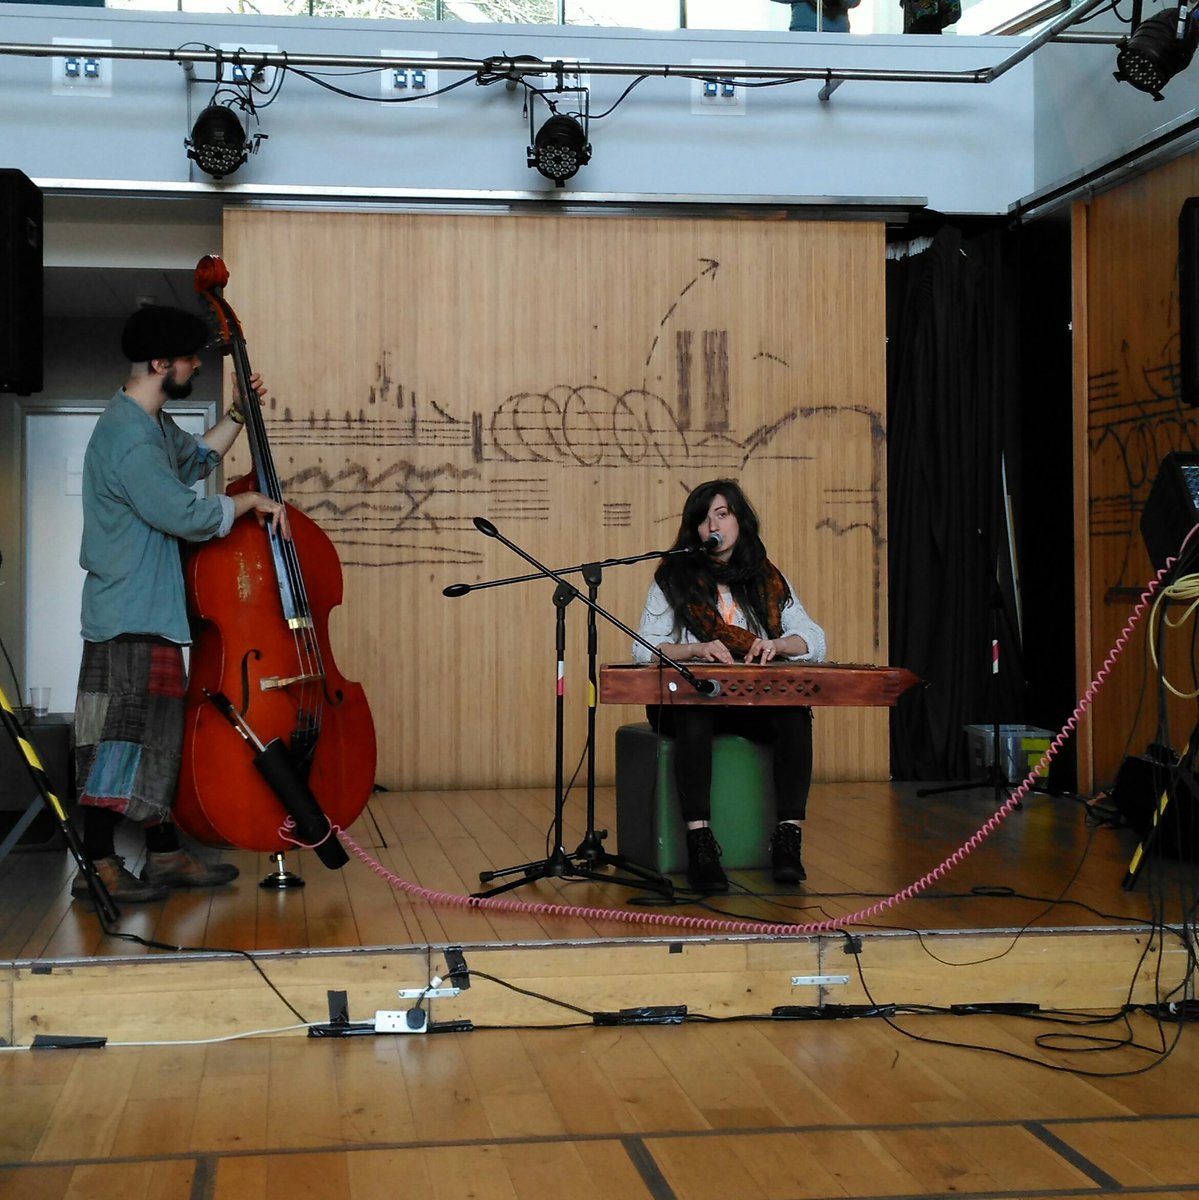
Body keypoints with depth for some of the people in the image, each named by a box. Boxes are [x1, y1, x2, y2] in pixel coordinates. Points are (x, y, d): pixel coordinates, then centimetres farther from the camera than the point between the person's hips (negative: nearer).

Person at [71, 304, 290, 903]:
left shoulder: (152, 423, 12)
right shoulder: (128, 438, -21)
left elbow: (193, 459, 32)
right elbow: (187, 514, -26)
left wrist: (237, 415, 21)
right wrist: (251, 500, -12)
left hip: (151, 609, 11)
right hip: (130, 616, -10)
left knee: (159, 735, 14)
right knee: (122, 736, -5)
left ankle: (166, 855, 22)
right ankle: (96, 866, 1)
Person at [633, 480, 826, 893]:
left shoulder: (769, 580, 15)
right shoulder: (673, 579, 8)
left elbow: (815, 642, 6)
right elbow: (643, 650, -2)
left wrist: (778, 644, -16)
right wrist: (695, 649, -21)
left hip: (756, 703, 2)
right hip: (687, 697, -2)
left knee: (795, 714, -31)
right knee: (693, 718, -37)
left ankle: (789, 838, -29)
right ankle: (700, 844, -38)